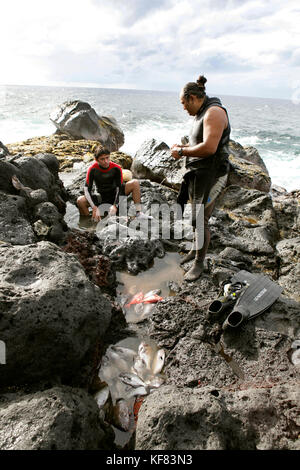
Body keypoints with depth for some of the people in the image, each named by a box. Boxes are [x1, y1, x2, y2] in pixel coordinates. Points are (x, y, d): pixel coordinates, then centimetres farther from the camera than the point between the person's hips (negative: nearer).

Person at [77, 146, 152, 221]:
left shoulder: (116, 168, -18)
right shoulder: (92, 169, -19)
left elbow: (119, 188, -20)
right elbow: (87, 190, -23)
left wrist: (115, 205, -37)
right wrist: (95, 208, -37)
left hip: (115, 194, 1)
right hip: (101, 197, -1)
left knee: (135, 183, -21)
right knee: (80, 201, -28)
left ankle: (138, 213, -23)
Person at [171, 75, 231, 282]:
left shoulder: (214, 112, -16)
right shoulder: (202, 114, 14)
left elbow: (209, 147, -28)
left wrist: (182, 152, -16)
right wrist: (183, 146, 8)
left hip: (210, 175, -9)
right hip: (196, 173, 9)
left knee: (200, 220, -5)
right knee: (196, 216, 17)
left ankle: (199, 262, 10)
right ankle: (196, 249, 35)